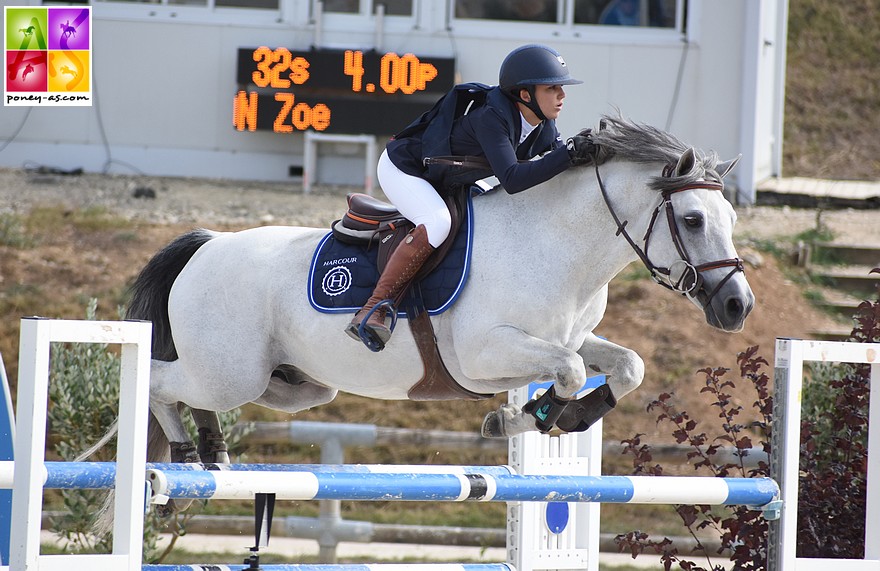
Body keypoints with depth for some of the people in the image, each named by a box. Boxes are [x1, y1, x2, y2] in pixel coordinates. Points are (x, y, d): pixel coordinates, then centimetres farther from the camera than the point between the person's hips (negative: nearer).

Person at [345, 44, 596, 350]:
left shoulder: (544, 128, -9)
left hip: (447, 181, 10)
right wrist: (568, 154, -49)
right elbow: (511, 179, -46)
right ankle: (371, 310, -31)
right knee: (438, 222, -35)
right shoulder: (491, 118, -35)